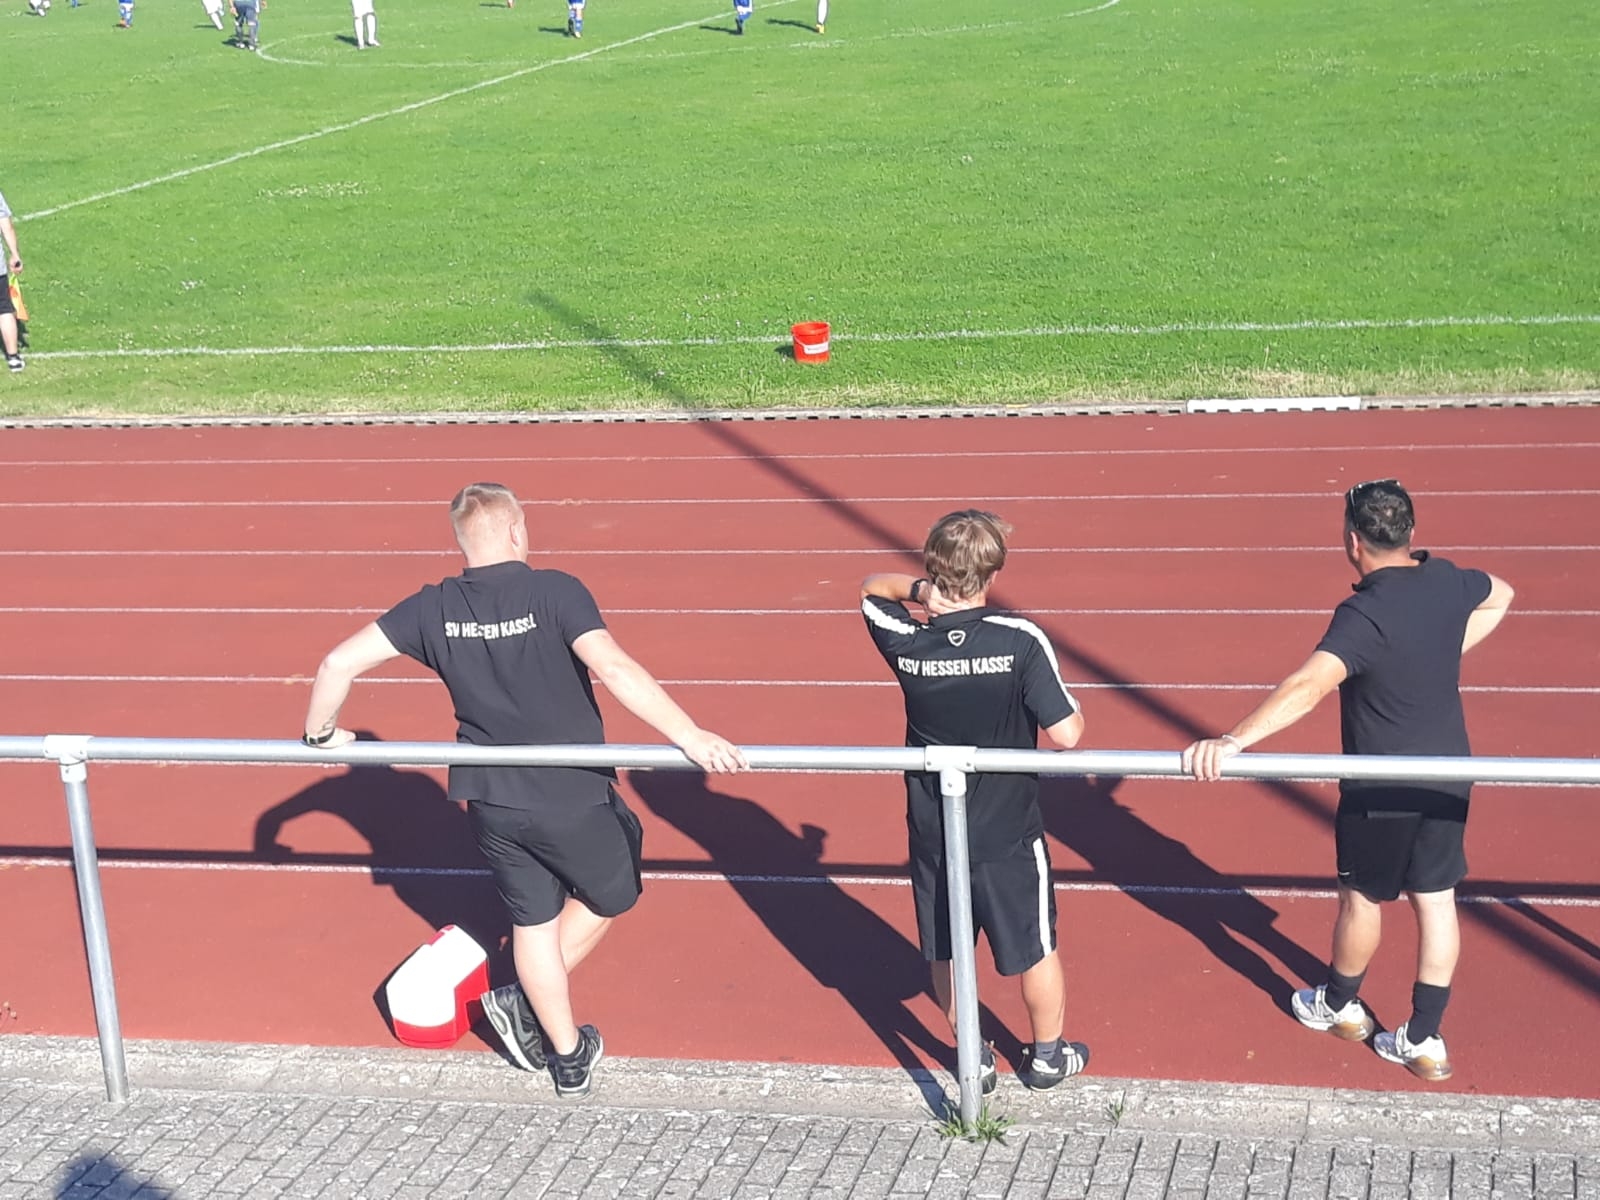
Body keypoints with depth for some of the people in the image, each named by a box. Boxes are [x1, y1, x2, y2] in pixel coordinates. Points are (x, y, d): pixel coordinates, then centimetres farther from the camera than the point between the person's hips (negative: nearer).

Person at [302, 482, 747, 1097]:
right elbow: (614, 667, -30)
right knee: (610, 896, 22)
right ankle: (524, 1003, 20)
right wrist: (688, 736, -31)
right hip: (570, 795, -4)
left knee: (533, 920, 20)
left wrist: (321, 731, 12)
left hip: (489, 800, 4)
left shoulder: (434, 608, -4)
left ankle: (568, 1057, 28)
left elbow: (339, 663, -5)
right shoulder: (555, 592, -17)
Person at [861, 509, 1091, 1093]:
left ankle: (973, 1060, 36)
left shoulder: (906, 642, -13)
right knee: (1035, 948, 20)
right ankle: (1048, 1055, 38)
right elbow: (1067, 734, -21)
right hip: (1007, 836, -2)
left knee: (946, 952, 21)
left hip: (933, 834, 2)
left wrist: (918, 589, -9)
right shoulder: (1022, 640, -22)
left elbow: (871, 587, 9)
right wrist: (1070, 705, 0)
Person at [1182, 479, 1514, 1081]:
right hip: (1448, 779, 6)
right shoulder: (1448, 583, -5)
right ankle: (1424, 1040, 22)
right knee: (1436, 900, 13)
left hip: (1382, 792, -6)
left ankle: (1340, 1006, 40)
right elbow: (1501, 595, 19)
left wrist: (1232, 741, -53)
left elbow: (1309, 685, -44)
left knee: (1362, 897, 16)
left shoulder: (1364, 615, -29)